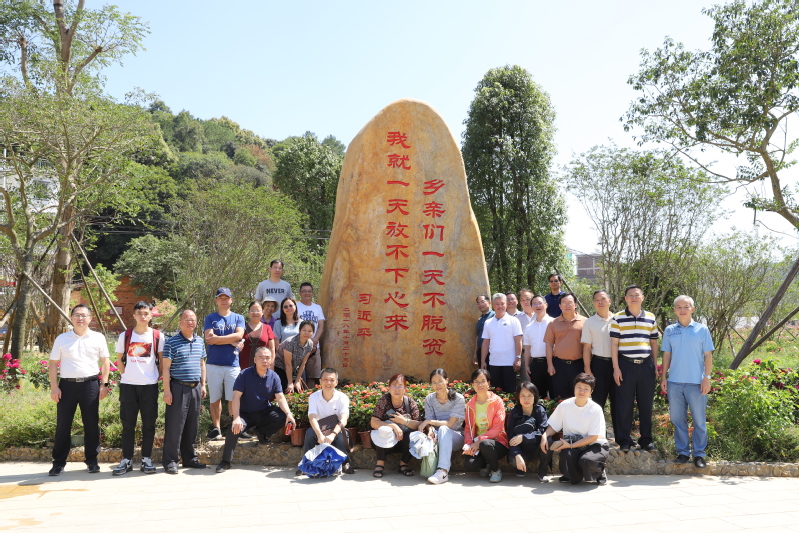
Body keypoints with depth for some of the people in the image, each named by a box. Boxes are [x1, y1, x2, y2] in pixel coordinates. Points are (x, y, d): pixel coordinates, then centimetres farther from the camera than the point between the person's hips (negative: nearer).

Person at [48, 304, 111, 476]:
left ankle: (92, 460, 16)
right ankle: (59, 462, 16)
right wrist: (54, 387, -2)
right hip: (67, 385, 0)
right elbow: (53, 364, 7)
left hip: (90, 385, 0)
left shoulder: (98, 338, 5)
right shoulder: (62, 339, 6)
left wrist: (104, 384, 0)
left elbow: (105, 361, 8)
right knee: (63, 425, 5)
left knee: (91, 424, 5)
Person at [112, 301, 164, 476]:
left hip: (150, 386, -1)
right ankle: (126, 460, 14)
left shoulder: (158, 336, 2)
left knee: (149, 424, 4)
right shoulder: (125, 336, 5)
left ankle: (146, 459, 13)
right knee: (128, 424, 5)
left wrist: (157, 376, 3)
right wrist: (127, 374, 7)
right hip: (128, 385, 1)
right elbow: (119, 360, 13)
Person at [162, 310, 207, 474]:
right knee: (175, 425, -3)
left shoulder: (199, 341, 12)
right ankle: (170, 461, 7)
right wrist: (167, 391, -11)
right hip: (178, 388, -5)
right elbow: (166, 367, -7)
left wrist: (203, 385, 15)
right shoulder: (171, 342, -5)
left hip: (195, 387, 6)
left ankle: (190, 458, 21)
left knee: (192, 425, 11)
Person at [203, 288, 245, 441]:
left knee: (233, 398, 0)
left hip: (233, 364, 0)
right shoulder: (210, 318, 8)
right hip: (214, 364, 0)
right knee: (215, 398, 4)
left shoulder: (238, 318, 11)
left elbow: (239, 335, -7)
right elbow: (209, 338, -7)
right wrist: (231, 342, -9)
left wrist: (217, 338, -10)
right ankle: (216, 429, 12)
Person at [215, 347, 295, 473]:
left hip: (265, 412, 3)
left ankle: (262, 432, 5)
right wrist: (236, 418, -28)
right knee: (235, 428, -32)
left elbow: (280, 398, -7)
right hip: (246, 414, -3)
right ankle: (225, 461, -12)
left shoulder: (274, 377, -2)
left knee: (284, 417, -21)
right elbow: (236, 397, -16)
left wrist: (288, 413, -25)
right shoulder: (245, 374, -12)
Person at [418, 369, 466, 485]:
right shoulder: (429, 399, 1)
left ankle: (443, 471, -46)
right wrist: (430, 430, -30)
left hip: (456, 437, -2)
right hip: (439, 437, 2)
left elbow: (450, 424, -15)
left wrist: (429, 421, -23)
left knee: (443, 429, -37)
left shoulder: (458, 398, -9)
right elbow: (429, 422, -6)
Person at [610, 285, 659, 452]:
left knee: (646, 404, 8)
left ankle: (646, 439, 20)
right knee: (624, 405, 1)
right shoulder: (618, 318, 1)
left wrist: (655, 366, 11)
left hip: (646, 365, 3)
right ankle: (624, 440, 11)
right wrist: (616, 368, -6)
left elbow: (654, 343, 15)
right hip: (626, 365, -3)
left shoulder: (651, 318, 10)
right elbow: (614, 343, -1)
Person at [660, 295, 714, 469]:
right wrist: (663, 377, 6)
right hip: (674, 381, 2)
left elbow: (708, 355, 2)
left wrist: (707, 378, -5)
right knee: (678, 419, 7)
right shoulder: (669, 331, 7)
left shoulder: (702, 329, 2)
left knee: (699, 420, 3)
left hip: (696, 382, -2)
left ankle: (699, 454, 14)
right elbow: (667, 355, 10)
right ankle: (682, 452, 18)